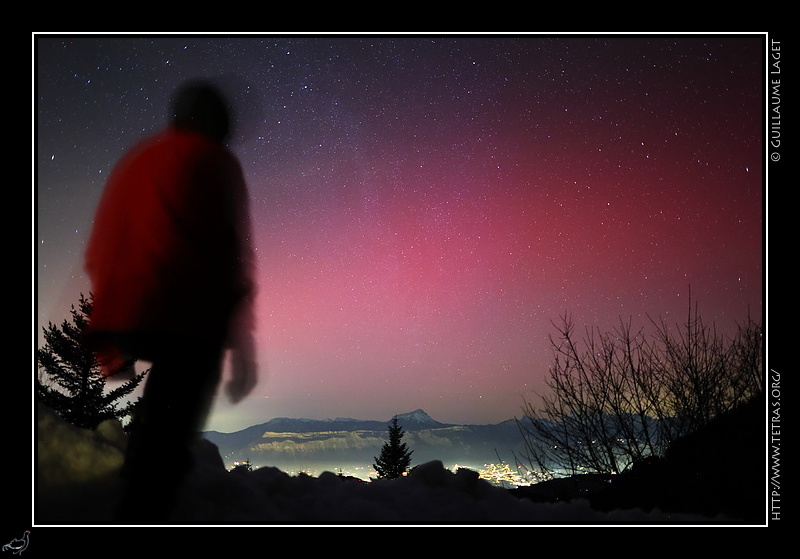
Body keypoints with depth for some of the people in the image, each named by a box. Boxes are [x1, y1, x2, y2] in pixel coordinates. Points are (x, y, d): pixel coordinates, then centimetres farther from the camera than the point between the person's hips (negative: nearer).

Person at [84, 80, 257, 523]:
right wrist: (242, 343, -3)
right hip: (188, 313, -6)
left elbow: (98, 247, 20)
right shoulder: (216, 160, 5)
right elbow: (235, 251, -3)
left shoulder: (134, 159, 21)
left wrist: (110, 335, 26)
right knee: (172, 437, -4)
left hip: (121, 310, 6)